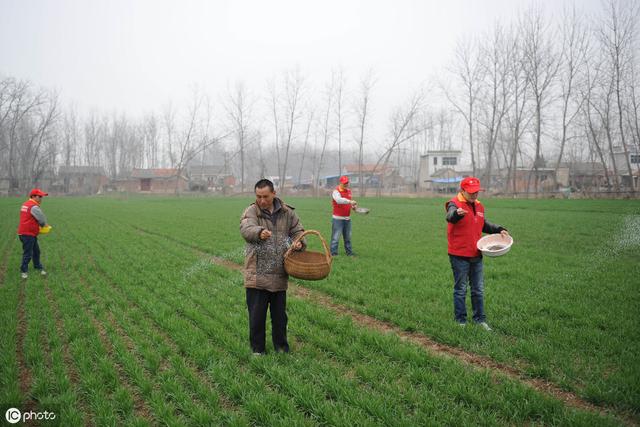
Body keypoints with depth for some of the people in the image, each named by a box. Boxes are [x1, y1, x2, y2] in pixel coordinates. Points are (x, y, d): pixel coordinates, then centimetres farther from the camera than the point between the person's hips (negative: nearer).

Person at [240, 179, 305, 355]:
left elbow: (298, 231, 16)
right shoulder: (251, 211, -5)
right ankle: (257, 348, 20)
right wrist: (259, 232, -46)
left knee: (279, 314, 13)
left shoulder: (286, 212, 7)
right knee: (257, 314, 4)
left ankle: (281, 346, 29)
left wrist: (299, 243, -8)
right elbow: (246, 229, -24)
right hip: (257, 275, -3)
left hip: (280, 275, 3)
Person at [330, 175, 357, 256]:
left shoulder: (349, 191, 13)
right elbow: (339, 200, -31)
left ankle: (349, 252, 22)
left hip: (347, 218, 7)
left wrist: (352, 206, 6)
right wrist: (350, 201, -40)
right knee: (336, 237, -7)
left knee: (348, 237, 13)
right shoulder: (336, 191, -10)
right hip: (338, 218, -7)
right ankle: (333, 253, -3)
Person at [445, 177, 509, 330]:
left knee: (478, 290, 13)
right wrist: (457, 213, -60)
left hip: (476, 256, 7)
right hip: (459, 256, -7)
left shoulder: (479, 206, 11)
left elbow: (483, 225, 26)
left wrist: (499, 230, 10)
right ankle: (461, 321, 13)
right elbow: (450, 217, -37)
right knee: (460, 290, 3)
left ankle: (480, 319, 24)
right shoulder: (455, 204, -13)